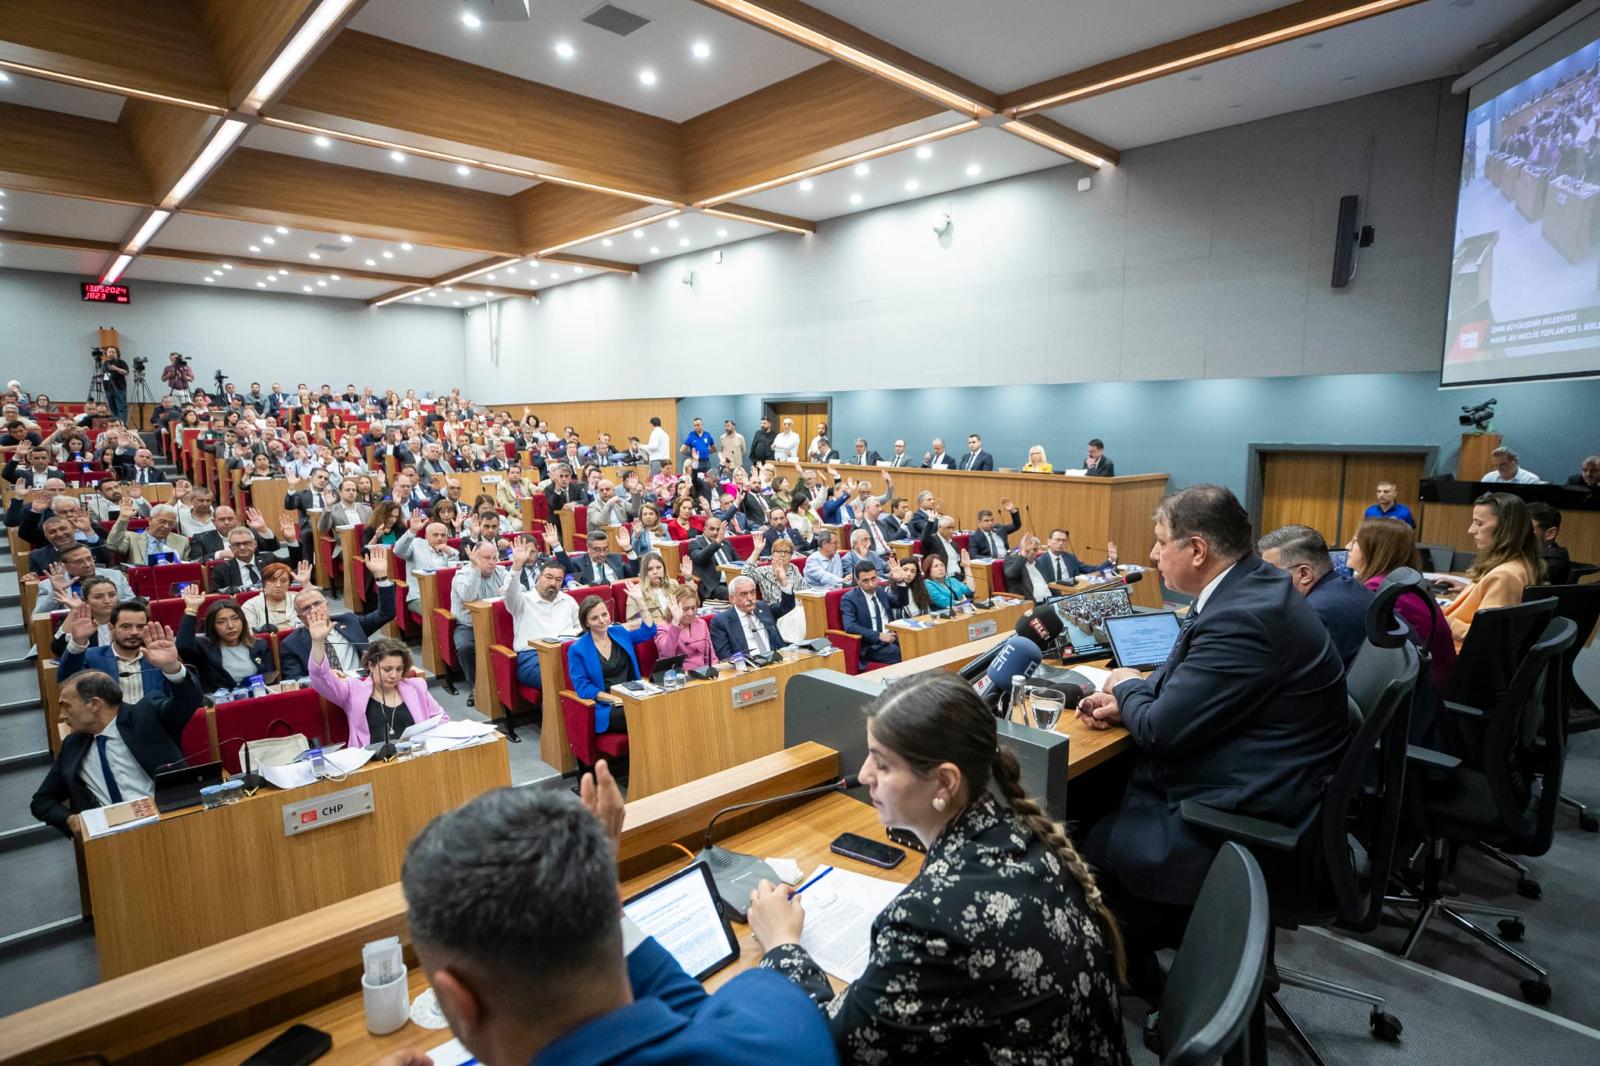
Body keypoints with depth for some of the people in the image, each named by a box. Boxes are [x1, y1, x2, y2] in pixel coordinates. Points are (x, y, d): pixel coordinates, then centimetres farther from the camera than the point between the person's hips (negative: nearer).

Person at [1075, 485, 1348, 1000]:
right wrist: (1128, 700, -1)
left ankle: (1137, 974, 25)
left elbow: (1162, 728, -24)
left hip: (1251, 826, -10)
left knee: (1082, 845, -1)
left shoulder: (1241, 617, -29)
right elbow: (1191, 688, 14)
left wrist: (1127, 686, -3)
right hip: (1259, 790, 10)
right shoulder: (1251, 586, 3)